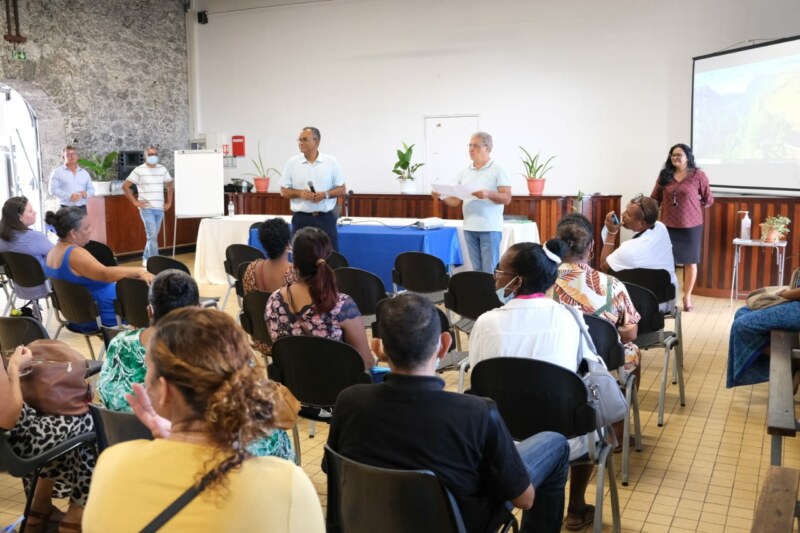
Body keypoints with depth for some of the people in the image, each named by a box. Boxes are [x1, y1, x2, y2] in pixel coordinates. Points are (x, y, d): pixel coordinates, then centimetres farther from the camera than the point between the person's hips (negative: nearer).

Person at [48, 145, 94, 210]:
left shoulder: (84, 172, 16)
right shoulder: (57, 172, 4)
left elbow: (91, 189, 18)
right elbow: (52, 189, -5)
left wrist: (86, 194, -7)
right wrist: (69, 196, -18)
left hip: (82, 208, 4)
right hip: (66, 209, -4)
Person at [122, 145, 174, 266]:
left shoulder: (162, 169, 9)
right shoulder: (139, 170, -5)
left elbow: (170, 185, 22)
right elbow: (125, 186, -3)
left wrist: (169, 202, 14)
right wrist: (135, 202, -7)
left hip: (160, 209, 5)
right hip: (147, 209, -5)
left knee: (153, 236, 12)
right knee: (152, 236, -12)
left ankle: (146, 259, 27)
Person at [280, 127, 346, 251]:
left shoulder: (331, 162, 1)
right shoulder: (292, 163, 2)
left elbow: (341, 189, 3)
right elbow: (284, 191, 5)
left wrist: (325, 194, -14)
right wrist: (300, 193, -14)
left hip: (325, 218, 0)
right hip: (301, 219, 0)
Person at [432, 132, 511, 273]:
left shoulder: (498, 169, -3)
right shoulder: (465, 172, 12)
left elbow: (507, 198, -9)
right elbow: (456, 201, 11)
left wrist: (488, 194, -25)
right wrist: (441, 196, -7)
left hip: (490, 228, -5)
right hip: (469, 227, 5)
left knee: (490, 270, -4)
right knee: (476, 270, 11)